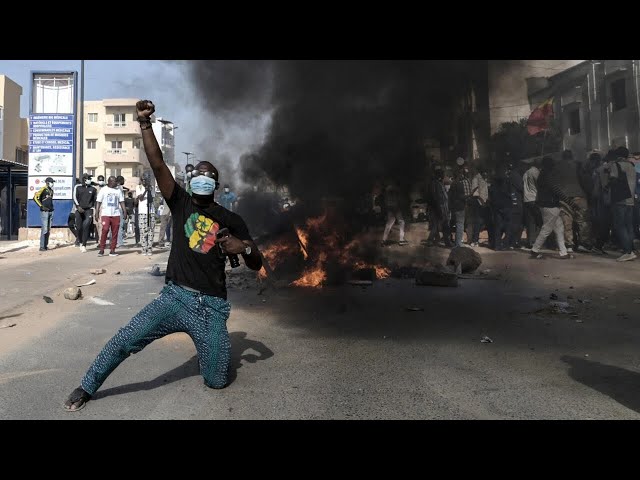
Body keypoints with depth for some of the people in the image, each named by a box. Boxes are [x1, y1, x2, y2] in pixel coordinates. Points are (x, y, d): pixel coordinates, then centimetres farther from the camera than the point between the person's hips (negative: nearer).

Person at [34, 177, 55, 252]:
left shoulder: (51, 191, 16)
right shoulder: (43, 189, -6)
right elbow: (35, 197, -11)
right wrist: (41, 206, -13)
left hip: (50, 212, 7)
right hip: (44, 211, -7)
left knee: (48, 229, 8)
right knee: (44, 229, -10)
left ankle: (46, 246, 14)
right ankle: (42, 247, -6)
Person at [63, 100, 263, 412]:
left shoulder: (230, 220, 4)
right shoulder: (181, 204, 6)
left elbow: (257, 265, 3)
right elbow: (157, 164, -6)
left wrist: (244, 247, -18)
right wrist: (144, 123, -14)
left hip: (211, 307, 0)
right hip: (174, 297, 1)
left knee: (216, 382, 2)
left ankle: (209, 351, 37)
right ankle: (87, 387, 19)